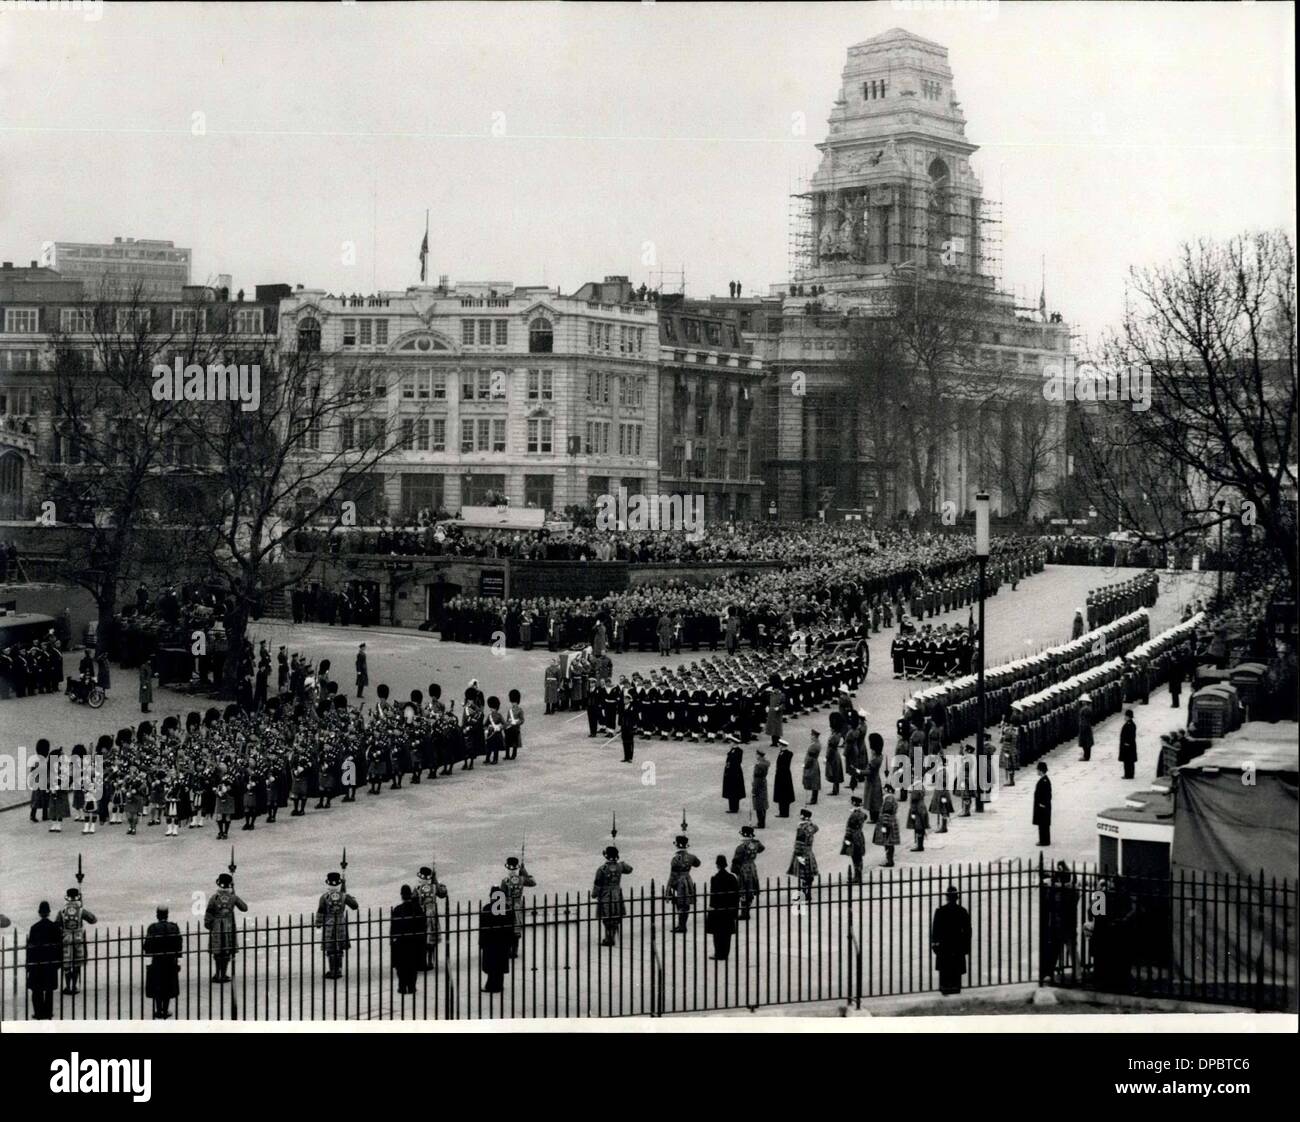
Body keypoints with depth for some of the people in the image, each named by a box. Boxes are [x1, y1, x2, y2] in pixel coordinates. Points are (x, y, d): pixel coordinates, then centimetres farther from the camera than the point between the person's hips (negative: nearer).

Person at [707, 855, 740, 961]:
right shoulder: (732, 878, 0)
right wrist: (735, 907, 14)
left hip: (717, 909, -5)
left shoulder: (715, 879, -14)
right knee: (727, 933, 12)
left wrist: (711, 907, -7)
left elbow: (713, 895, -15)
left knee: (718, 933, 4)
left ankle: (719, 954, 5)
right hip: (730, 909, 5)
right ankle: (725, 953, 17)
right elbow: (737, 894, 5)